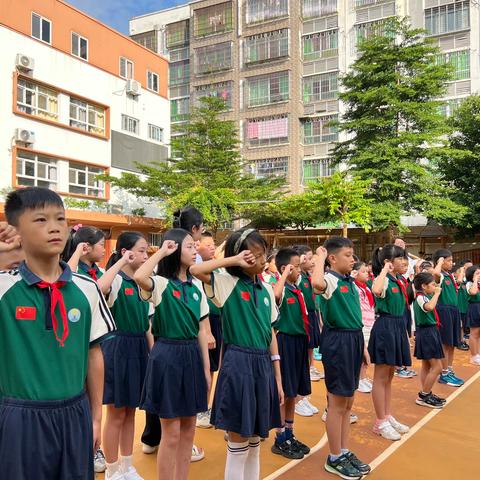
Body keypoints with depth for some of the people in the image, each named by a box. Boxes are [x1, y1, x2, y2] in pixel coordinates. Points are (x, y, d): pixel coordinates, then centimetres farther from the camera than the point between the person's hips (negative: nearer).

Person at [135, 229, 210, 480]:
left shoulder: (196, 289, 9)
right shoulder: (161, 283, -10)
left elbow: (201, 330, 10)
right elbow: (138, 277, -36)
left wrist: (206, 368, 8)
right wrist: (162, 252, -21)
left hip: (192, 356, 7)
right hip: (168, 356, -6)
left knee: (188, 431, 15)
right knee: (171, 434, 2)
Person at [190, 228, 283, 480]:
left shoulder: (266, 289, 8)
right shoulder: (227, 283, -7)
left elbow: (271, 333, 11)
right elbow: (195, 270, -26)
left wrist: (278, 376, 10)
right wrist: (234, 260, -18)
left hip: (263, 365, 6)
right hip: (238, 364, -5)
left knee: (255, 440, 17)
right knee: (238, 442, 5)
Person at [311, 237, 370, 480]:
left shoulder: (351, 283, 13)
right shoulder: (330, 279, -14)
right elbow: (317, 283, -41)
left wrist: (362, 346, 19)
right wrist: (319, 256, -25)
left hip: (353, 340, 9)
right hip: (337, 341, -9)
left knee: (348, 401, 17)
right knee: (337, 403, 2)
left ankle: (344, 452, 30)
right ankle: (334, 458, 17)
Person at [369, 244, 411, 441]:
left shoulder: (396, 280, 12)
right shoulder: (383, 279, -15)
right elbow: (376, 291, -41)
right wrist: (385, 270, -28)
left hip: (397, 328, 9)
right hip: (385, 328, -9)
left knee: (388, 377, 17)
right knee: (381, 378, 1)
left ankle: (387, 416, 28)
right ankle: (380, 423, 10)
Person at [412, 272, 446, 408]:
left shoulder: (425, 296, 10)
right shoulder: (420, 298, -18)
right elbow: (429, 307, -40)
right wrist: (436, 293, -28)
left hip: (430, 332, 10)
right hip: (426, 333, -10)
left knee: (427, 366, 14)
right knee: (437, 367, -7)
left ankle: (425, 394, 22)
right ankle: (424, 396, 1)